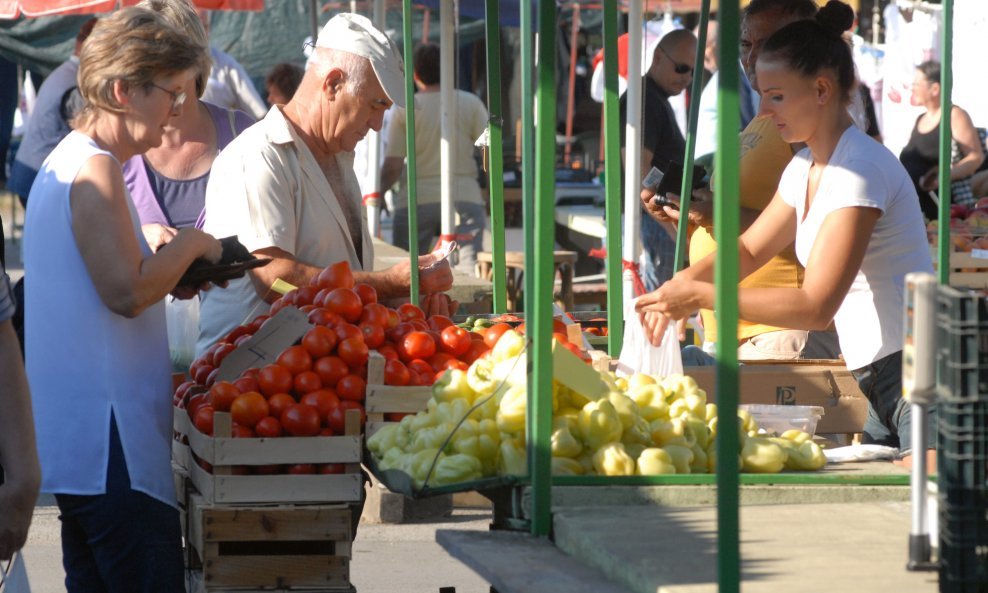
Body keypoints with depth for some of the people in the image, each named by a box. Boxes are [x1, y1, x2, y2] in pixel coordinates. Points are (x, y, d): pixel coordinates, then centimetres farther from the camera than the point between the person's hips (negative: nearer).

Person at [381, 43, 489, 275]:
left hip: (417, 202, -1)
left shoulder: (405, 109, 0)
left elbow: (392, 167, -3)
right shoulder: (471, 103, 4)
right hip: (465, 198, 1)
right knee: (468, 272, -7)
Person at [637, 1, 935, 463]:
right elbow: (749, 250, 22)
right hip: (880, 383, 9)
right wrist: (685, 282, 2)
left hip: (919, 374, -9)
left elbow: (816, 306, -23)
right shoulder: (806, 168, 12)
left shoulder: (859, 169, -18)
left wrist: (700, 297, -21)